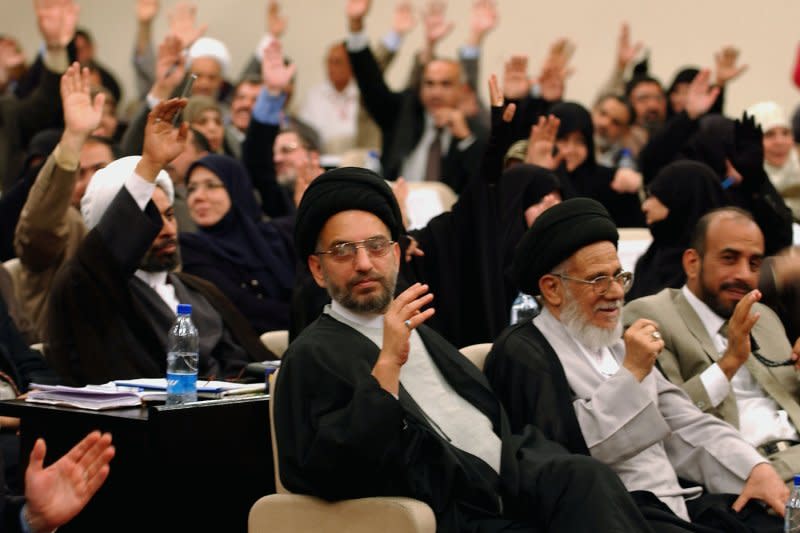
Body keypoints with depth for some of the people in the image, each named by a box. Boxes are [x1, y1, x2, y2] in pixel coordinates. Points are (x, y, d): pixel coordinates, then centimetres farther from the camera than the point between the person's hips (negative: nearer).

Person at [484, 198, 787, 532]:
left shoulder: (616, 346, 22)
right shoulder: (521, 352, -2)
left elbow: (686, 426, 17)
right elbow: (563, 450, -15)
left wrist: (757, 468, 1)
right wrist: (632, 373, -13)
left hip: (680, 500, 8)